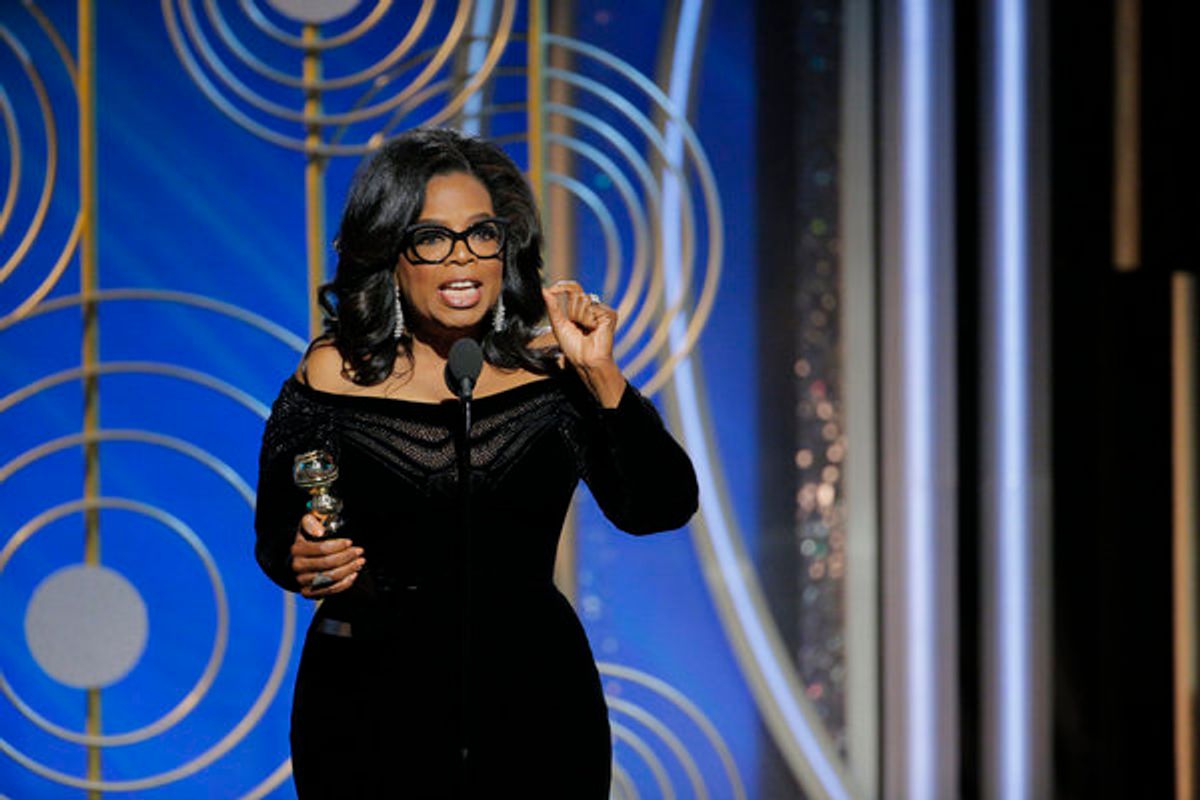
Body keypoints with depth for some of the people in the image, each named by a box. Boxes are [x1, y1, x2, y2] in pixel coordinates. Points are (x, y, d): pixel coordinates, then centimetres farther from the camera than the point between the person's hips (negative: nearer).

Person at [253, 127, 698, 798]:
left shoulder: (550, 369, 0)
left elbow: (661, 508, -5)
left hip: (531, 707, 1)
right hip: (372, 711, -1)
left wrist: (600, 374, -12)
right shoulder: (333, 378, -2)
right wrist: (301, 562, -18)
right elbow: (275, 534, 4)